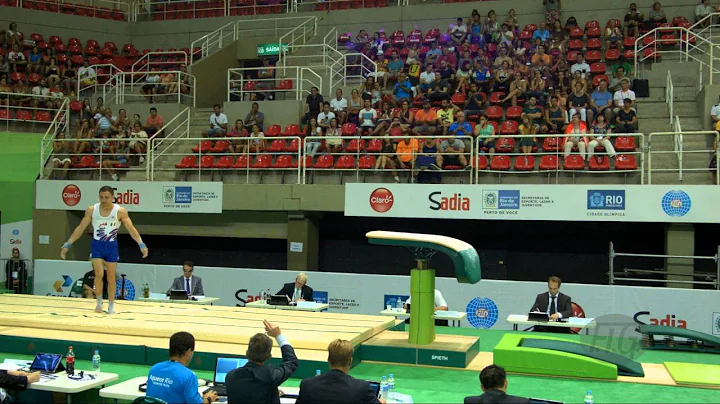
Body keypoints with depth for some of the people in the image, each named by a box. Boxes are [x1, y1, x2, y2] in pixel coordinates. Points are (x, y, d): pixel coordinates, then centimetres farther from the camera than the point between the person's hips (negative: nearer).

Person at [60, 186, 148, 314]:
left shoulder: (120, 211, -12)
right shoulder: (92, 210, -8)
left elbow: (131, 229, -14)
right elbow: (80, 228, -1)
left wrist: (141, 244, -25)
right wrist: (68, 244, -4)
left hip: (111, 246, 0)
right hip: (97, 245, 0)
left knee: (111, 277, 6)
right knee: (99, 274, -12)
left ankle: (111, 306, 18)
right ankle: (99, 301, 10)